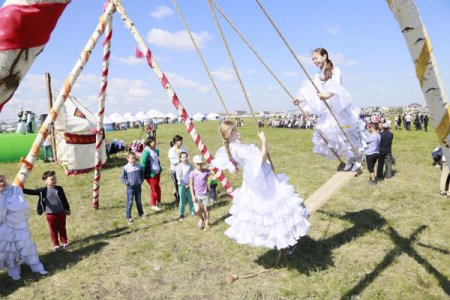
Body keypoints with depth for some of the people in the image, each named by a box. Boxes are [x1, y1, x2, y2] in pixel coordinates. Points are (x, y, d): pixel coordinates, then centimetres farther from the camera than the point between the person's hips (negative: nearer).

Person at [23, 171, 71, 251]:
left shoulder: (59, 189, -3)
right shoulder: (43, 191, -8)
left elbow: (64, 199, 4)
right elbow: (32, 192, -12)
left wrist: (67, 209, 10)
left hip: (61, 212, 1)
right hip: (50, 214, -1)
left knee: (62, 228, 14)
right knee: (53, 230, 10)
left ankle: (65, 242, 28)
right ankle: (56, 245, 22)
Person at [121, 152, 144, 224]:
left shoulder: (139, 166, 1)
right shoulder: (125, 168, -9)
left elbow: (142, 174, 14)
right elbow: (122, 177, -3)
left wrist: (141, 181, 3)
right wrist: (127, 183, -13)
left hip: (138, 187, 3)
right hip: (130, 188, -3)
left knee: (139, 201, 16)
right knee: (130, 202, 1)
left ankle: (141, 214, 32)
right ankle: (128, 217, 10)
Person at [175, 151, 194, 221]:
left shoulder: (190, 166, 1)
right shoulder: (178, 167, -7)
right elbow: (178, 177, -10)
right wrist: (185, 184, -12)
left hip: (189, 185, 2)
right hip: (182, 185, -2)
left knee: (191, 198, 9)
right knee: (182, 200, 2)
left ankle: (192, 211, 25)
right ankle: (181, 214, 10)